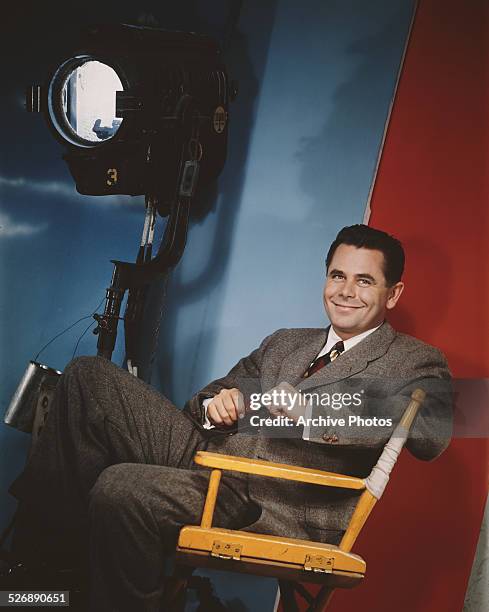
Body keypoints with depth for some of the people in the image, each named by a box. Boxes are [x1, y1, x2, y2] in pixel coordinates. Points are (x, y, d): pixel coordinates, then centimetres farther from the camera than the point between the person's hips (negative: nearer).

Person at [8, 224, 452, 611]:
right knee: (90, 377, -3)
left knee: (122, 488, -32)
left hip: (279, 505, -7)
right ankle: (48, 536, 0)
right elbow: (221, 390, 27)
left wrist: (314, 414, -23)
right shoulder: (284, 342, 27)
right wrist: (215, 403, 1)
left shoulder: (415, 362, 6)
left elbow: (434, 433, -15)